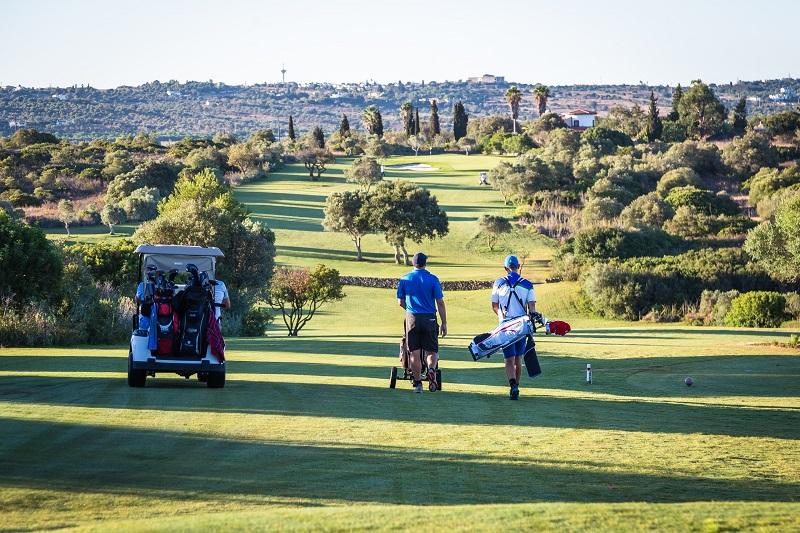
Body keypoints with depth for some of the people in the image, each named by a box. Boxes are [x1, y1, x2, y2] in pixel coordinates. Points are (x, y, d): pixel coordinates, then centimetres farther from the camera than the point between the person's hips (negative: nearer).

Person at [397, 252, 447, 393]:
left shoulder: (404, 279, 4)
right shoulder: (433, 279, -2)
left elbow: (400, 302, 9)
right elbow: (440, 303, -4)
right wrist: (444, 323, 1)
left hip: (412, 318, 1)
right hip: (429, 318, -1)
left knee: (415, 353, 6)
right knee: (431, 351, 8)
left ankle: (418, 383, 6)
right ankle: (431, 369, -21)